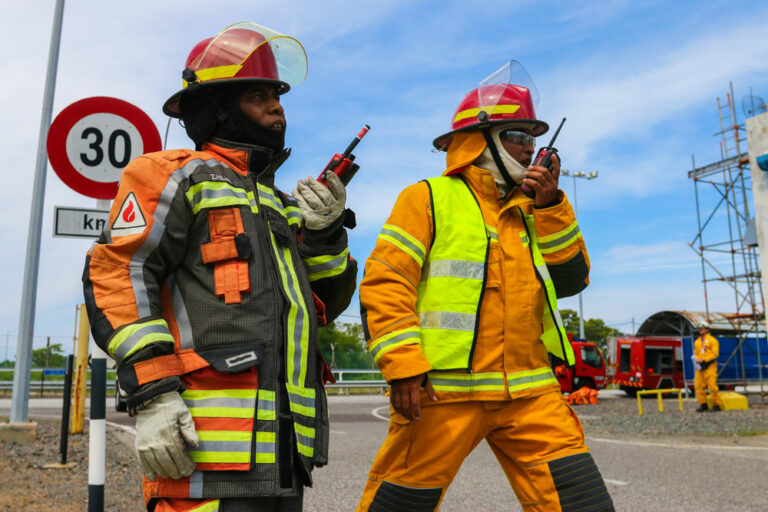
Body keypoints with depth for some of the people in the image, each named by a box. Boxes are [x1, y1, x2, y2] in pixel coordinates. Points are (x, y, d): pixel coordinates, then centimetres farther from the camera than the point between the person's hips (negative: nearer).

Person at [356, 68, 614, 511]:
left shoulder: (530, 209, 21)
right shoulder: (430, 198, 1)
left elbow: (570, 279, 13)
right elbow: (385, 283, -7)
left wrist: (550, 207, 3)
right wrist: (402, 362, -17)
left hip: (531, 392, 5)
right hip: (444, 389, -5)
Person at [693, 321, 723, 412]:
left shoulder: (712, 340, -1)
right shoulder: (697, 342, 17)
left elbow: (715, 354, -9)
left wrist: (704, 360, -17)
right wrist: (697, 360, -2)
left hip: (710, 366, -6)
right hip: (700, 367, 6)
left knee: (712, 385, -10)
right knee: (698, 385, 1)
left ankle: (717, 404, 2)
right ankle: (703, 404, 11)